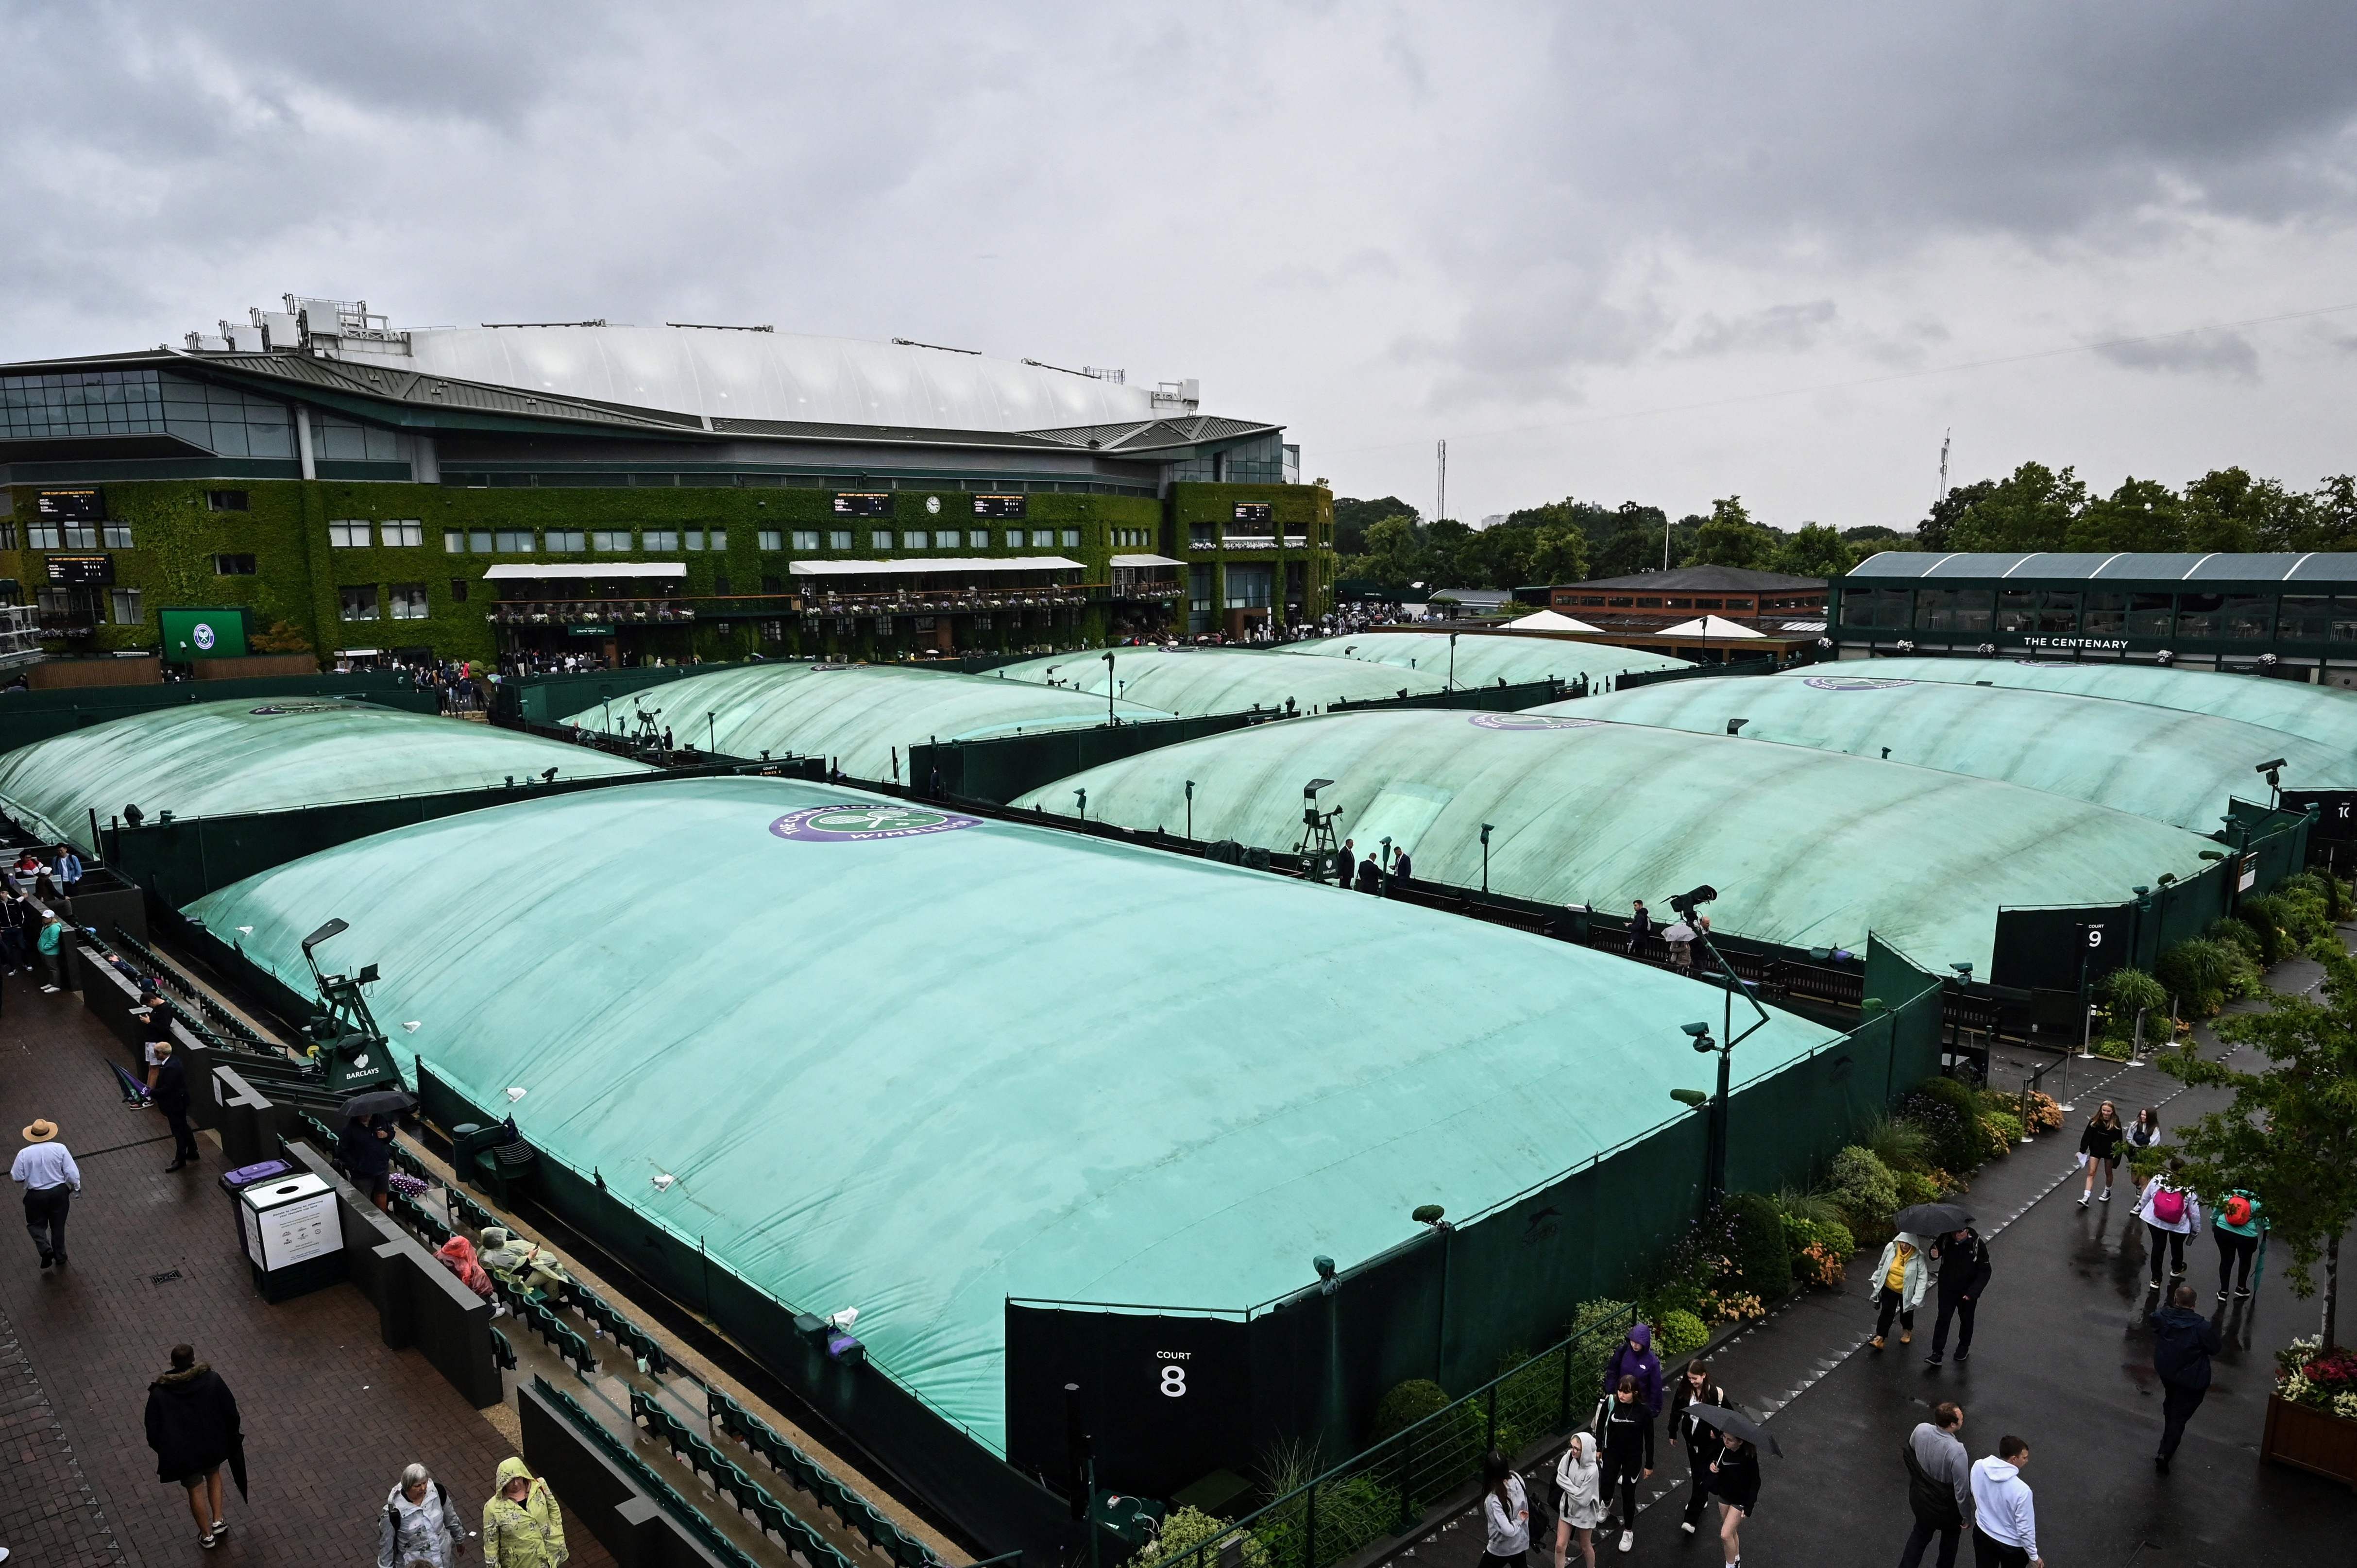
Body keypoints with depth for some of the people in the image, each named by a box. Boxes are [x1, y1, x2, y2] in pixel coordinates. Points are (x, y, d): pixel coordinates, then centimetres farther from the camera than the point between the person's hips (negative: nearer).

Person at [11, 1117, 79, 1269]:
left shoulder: (24, 1153, -13)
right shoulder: (60, 1149, -12)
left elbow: (17, 1177, -7)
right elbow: (72, 1173, -11)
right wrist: (76, 1188, 4)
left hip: (36, 1196, -1)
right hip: (59, 1193, 1)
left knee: (36, 1224, 19)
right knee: (58, 1225, 17)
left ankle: (45, 1248, -3)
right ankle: (60, 1256, 25)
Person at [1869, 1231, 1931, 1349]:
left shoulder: (1918, 1257, -25)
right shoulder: (1890, 1248, -18)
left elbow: (1922, 1278, -20)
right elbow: (1882, 1266, 0)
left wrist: (1917, 1298, -24)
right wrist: (1877, 1281, 10)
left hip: (1907, 1292, -1)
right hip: (1889, 1288, 1)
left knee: (1906, 1312, 20)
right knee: (1887, 1312, -3)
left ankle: (1907, 1331, 49)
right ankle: (1880, 1338, 4)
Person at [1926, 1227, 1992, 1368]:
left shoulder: (1977, 1245, -19)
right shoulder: (1946, 1239, -14)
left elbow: (1985, 1271, -15)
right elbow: (1936, 1248, 8)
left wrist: (1973, 1292, -23)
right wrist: (1934, 1254, -19)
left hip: (1968, 1291, -1)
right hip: (1947, 1288, 1)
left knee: (1966, 1319, 18)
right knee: (1943, 1319, -2)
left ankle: (1964, 1347, 41)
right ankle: (1937, 1353, 2)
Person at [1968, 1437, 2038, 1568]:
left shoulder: (1978, 1468, -19)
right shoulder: (2021, 1490, -34)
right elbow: (2025, 1529, -22)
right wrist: (2034, 1556, -5)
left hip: (1982, 1533, 4)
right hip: (2011, 1544, -4)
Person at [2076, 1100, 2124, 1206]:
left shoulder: (2116, 1124, -15)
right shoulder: (2095, 1122, -12)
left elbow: (2119, 1141, -11)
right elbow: (2087, 1136, -7)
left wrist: (2117, 1156, -12)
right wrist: (2082, 1150, -8)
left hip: (2109, 1151, 0)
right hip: (2096, 1150, 1)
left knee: (2109, 1173, 20)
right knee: (2091, 1173, -4)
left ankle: (2107, 1192, 45)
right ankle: (2086, 1198, -8)